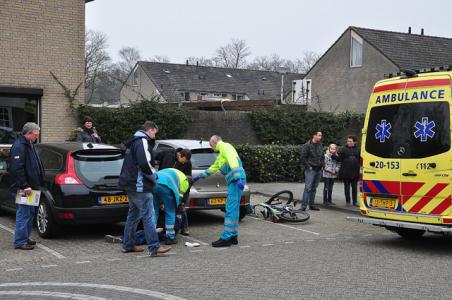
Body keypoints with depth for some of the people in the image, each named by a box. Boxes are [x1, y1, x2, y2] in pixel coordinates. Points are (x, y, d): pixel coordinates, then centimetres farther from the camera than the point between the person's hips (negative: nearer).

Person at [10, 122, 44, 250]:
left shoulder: (29, 145, 16)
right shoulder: (19, 146, -17)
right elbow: (17, 169, -23)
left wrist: (34, 185, 19)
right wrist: (25, 186, -24)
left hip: (29, 188, 10)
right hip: (22, 189, -10)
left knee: (30, 213, 16)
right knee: (23, 214, -6)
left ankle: (25, 238, 26)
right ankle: (20, 242, 0)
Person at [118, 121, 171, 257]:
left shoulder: (134, 141, 21)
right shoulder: (143, 141, -12)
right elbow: (144, 164, -24)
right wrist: (153, 176, -7)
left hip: (131, 184, 11)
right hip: (139, 186, -11)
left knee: (133, 215, 16)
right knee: (148, 216, -11)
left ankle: (128, 245, 21)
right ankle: (154, 247, -13)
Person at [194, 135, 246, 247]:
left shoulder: (225, 146, -2)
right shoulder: (221, 154, 29)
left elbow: (233, 161, -17)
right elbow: (213, 168, 41)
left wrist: (237, 178, -28)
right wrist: (200, 176, 45)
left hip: (236, 180, -10)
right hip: (234, 180, 10)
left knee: (231, 209, -11)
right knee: (234, 209, 12)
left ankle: (226, 238, -12)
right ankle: (233, 236, 17)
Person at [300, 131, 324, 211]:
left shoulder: (320, 145, 12)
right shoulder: (307, 145, -9)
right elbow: (303, 157, -10)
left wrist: (322, 164, 11)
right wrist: (308, 166, -13)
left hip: (318, 170, 7)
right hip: (310, 170, -7)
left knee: (314, 188, 12)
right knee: (308, 188, -12)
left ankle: (311, 204, 19)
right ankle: (304, 205, -10)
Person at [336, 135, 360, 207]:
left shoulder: (358, 149, 5)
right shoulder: (343, 149, 2)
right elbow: (339, 158, -3)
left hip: (355, 172, 1)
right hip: (346, 172, -1)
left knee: (354, 187, 7)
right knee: (347, 187, 5)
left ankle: (355, 201, 15)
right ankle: (347, 201, 12)